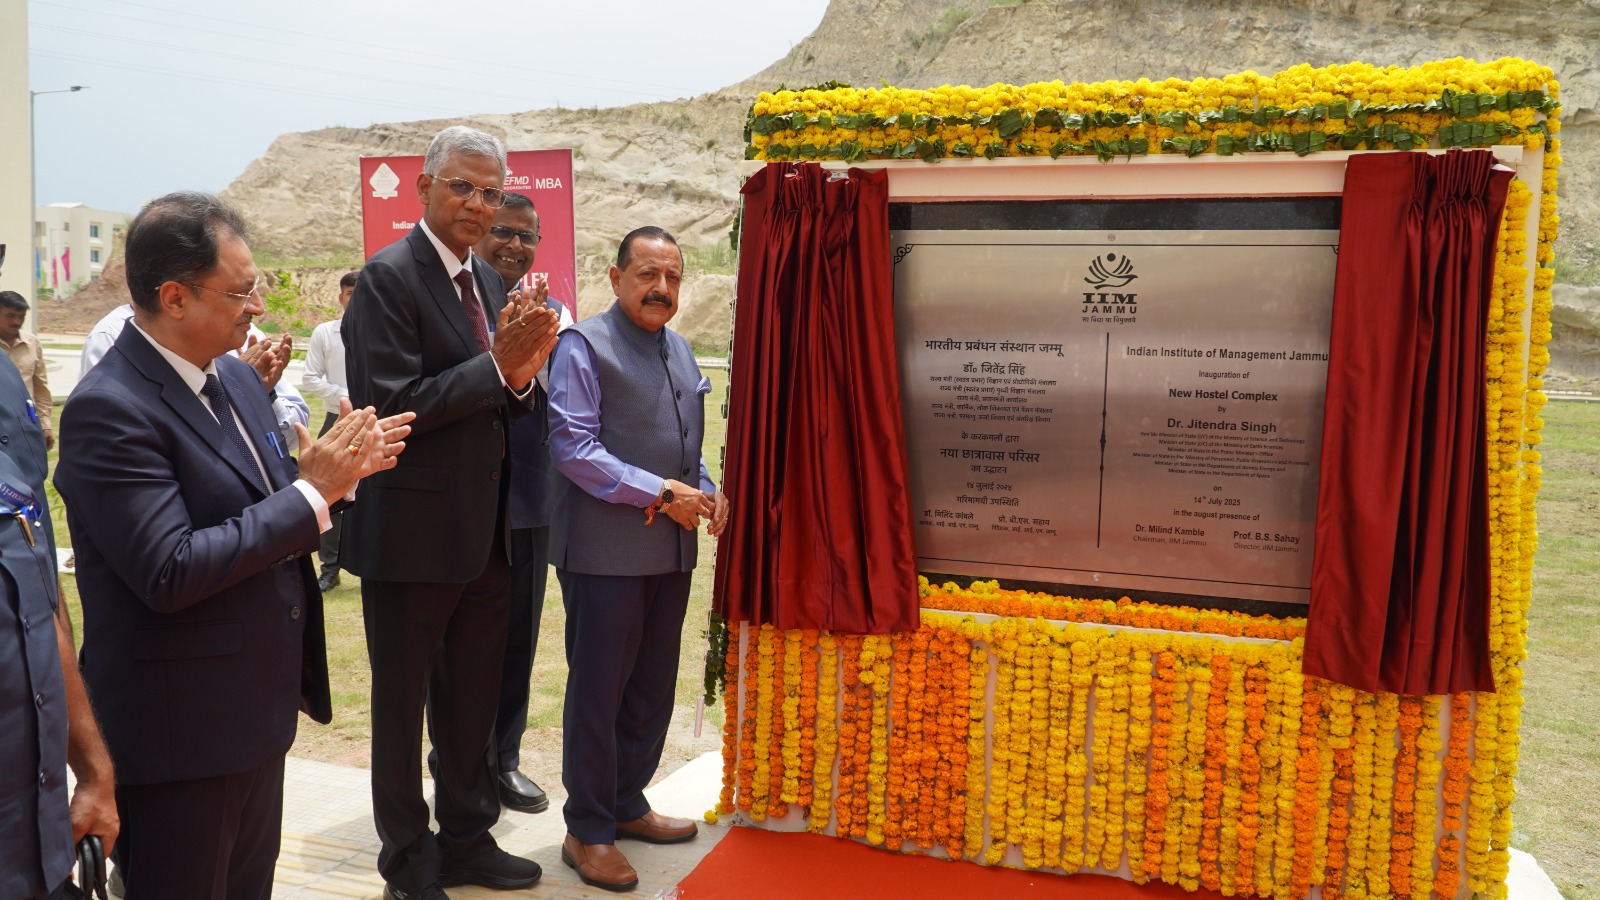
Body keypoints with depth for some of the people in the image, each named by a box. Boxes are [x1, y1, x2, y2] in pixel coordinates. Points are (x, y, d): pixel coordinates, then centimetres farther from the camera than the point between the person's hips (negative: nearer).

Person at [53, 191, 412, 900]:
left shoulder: (236, 377, 6)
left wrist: (340, 472, -5)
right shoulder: (109, 408, -21)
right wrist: (313, 490, -23)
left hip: (257, 707, 8)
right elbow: (168, 572, -27)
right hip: (179, 731, -8)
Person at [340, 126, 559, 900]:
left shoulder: (489, 282, 10)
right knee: (401, 704, 10)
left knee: (473, 699, 19)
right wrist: (498, 365, -21)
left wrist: (525, 370, -8)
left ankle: (467, 838, 37)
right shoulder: (389, 276, -13)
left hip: (484, 534, 7)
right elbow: (393, 405, -21)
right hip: (413, 533, -7)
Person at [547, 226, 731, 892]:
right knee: (598, 691, 2)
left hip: (672, 549, 8)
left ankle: (627, 806, 33)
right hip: (606, 550, -7)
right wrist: (661, 494, -20)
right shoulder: (585, 345, -9)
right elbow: (573, 448, -17)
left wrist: (709, 490, 3)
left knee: (653, 689, 16)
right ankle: (587, 832, 16)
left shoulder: (679, 350, 15)